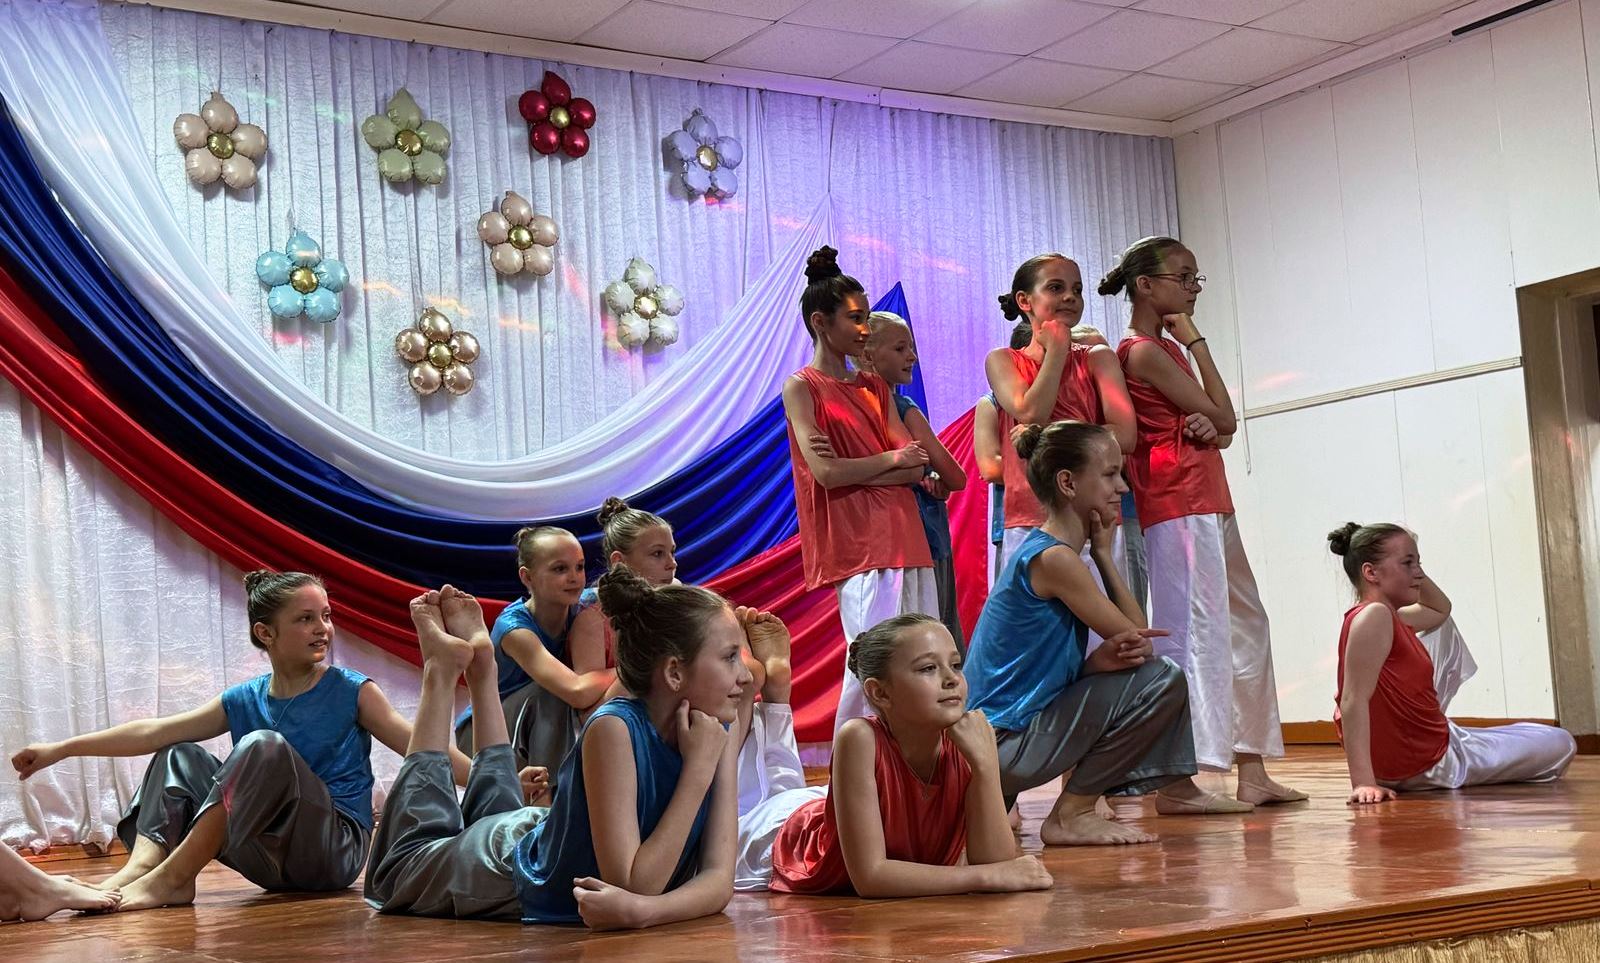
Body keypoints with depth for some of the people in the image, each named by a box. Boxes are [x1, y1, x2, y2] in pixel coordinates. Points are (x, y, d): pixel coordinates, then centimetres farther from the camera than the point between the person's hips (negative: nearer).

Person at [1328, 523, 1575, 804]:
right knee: (1560, 745, 6)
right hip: (1427, 766, -9)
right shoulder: (1374, 616, -25)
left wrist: (1413, 571, 7)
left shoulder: (1393, 619, 5)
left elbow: (1440, 608, 26)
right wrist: (1364, 783, -39)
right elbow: (1354, 701, -33)